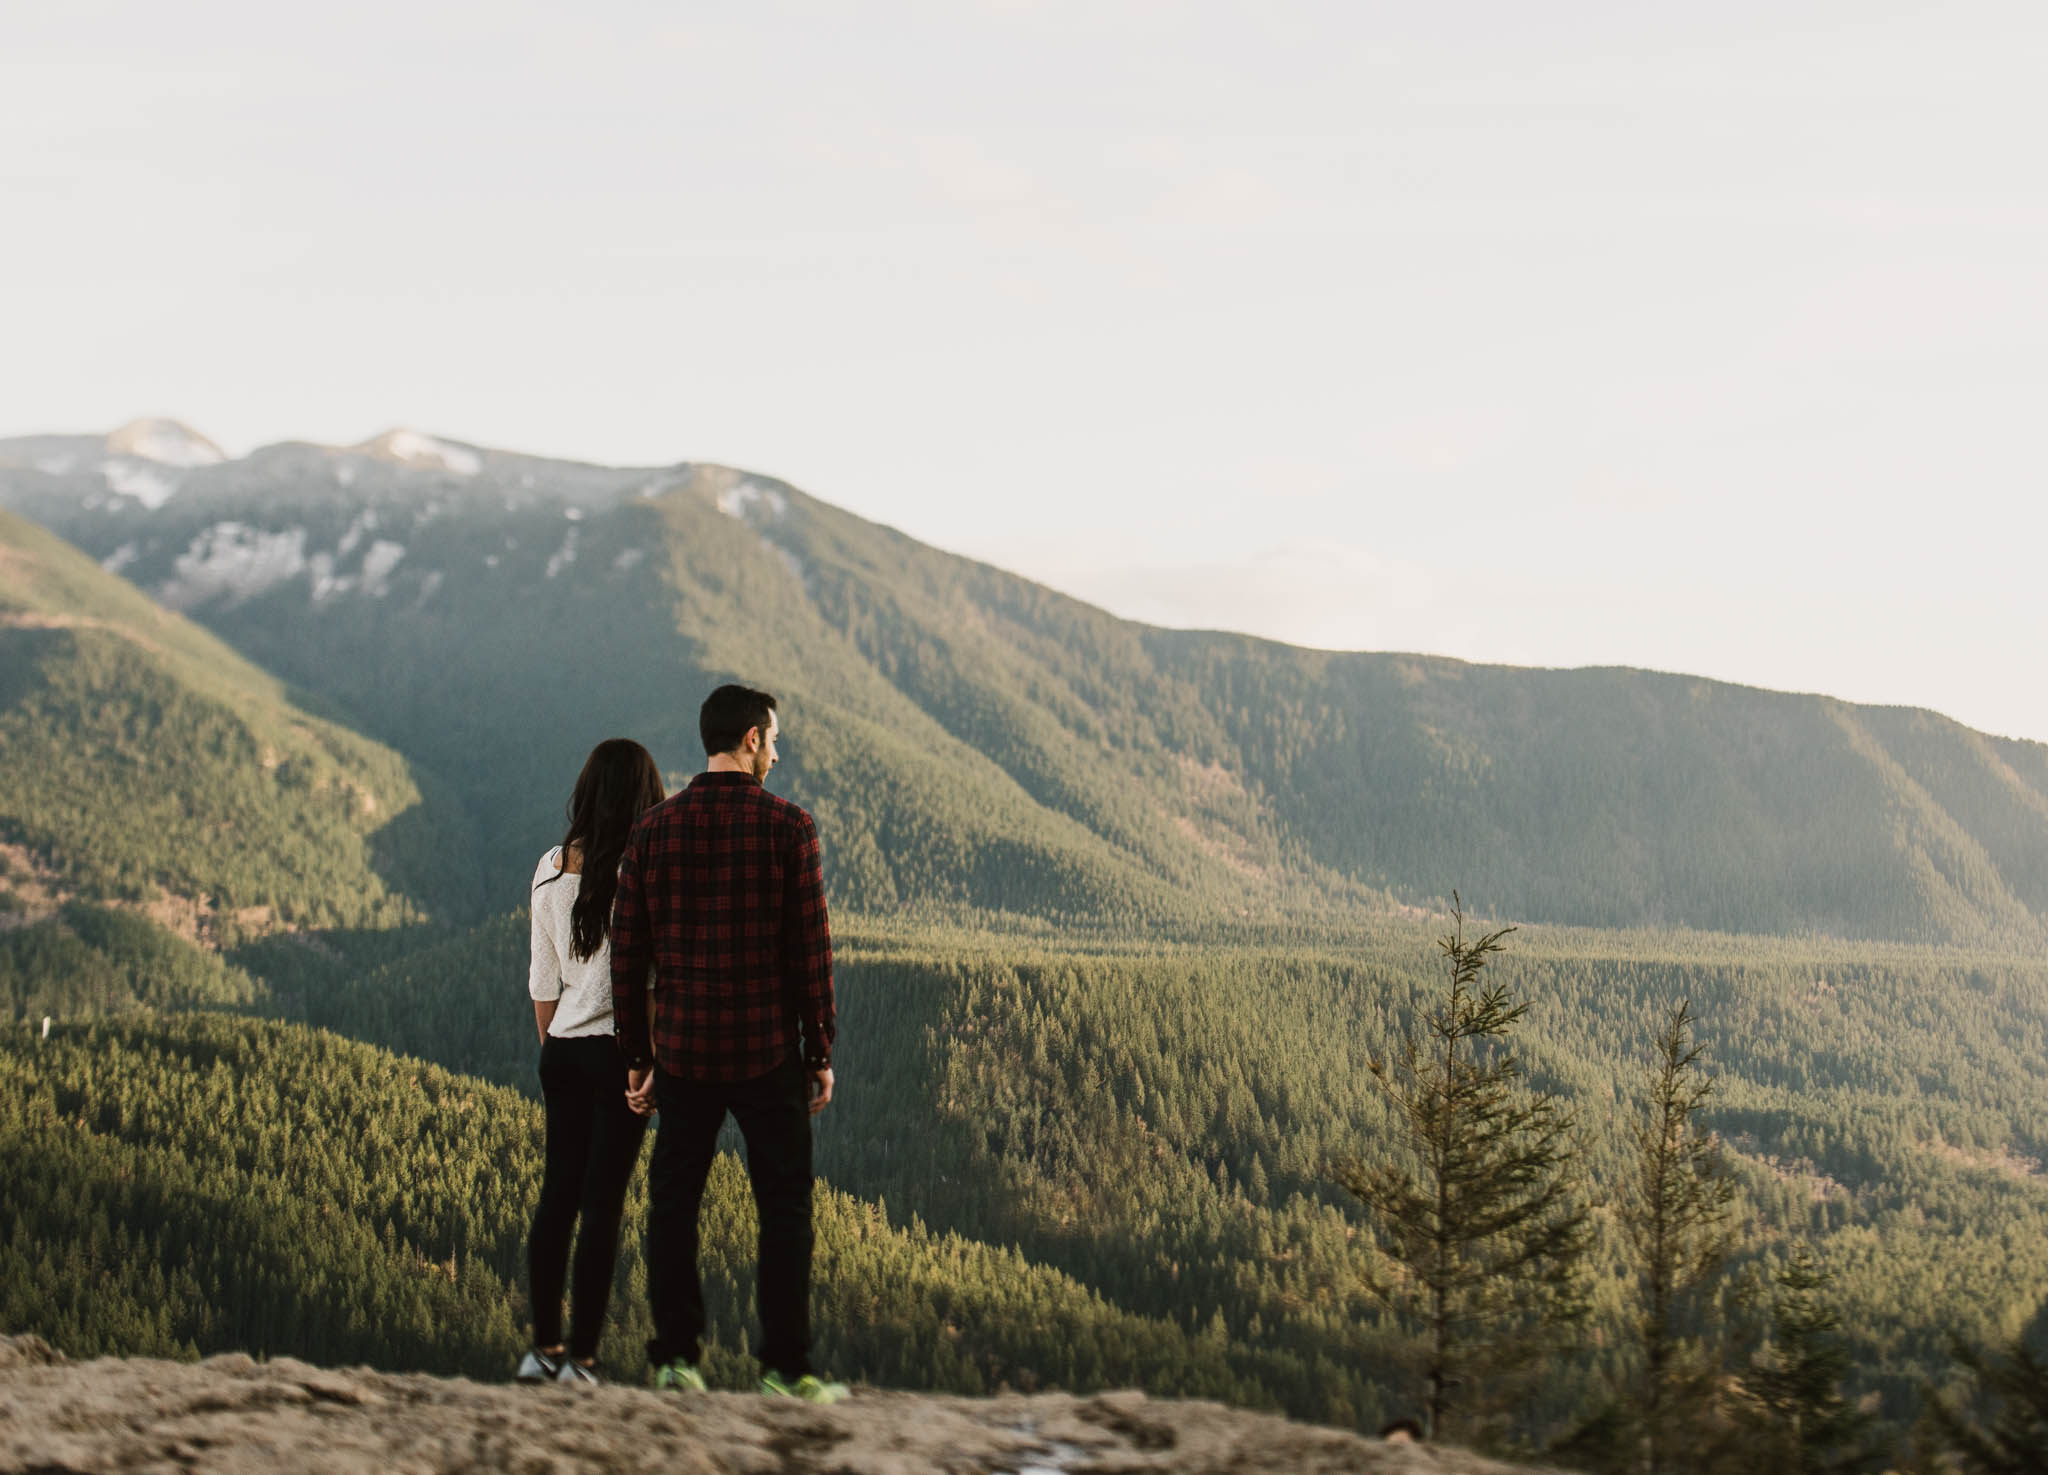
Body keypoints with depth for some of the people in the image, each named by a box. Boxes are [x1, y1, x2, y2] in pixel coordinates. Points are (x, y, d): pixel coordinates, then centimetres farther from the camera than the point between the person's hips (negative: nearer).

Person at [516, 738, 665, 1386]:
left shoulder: (551, 868, 4)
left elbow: (542, 982, 10)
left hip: (563, 1048, 5)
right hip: (622, 1049, -5)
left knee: (557, 1193, 12)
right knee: (603, 1202, -2)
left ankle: (544, 1346, 16)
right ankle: (580, 1356, 0)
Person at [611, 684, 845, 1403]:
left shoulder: (655, 829, 2)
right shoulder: (787, 826, -6)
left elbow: (628, 952, 4)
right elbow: (811, 948, -6)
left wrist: (636, 1057, 11)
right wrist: (821, 1053, 2)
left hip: (681, 1048, 2)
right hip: (767, 1048, -2)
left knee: (673, 1203, 11)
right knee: (784, 1207, 5)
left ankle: (675, 1357, 8)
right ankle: (785, 1367, 4)